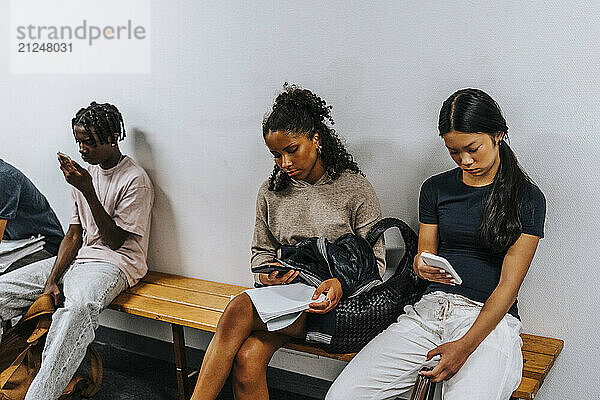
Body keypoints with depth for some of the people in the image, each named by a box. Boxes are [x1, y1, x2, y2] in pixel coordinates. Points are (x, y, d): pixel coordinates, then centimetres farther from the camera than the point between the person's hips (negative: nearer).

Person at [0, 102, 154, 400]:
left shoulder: (135, 180, -10)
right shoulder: (85, 172, 12)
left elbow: (115, 241, -13)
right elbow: (74, 234, 10)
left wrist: (88, 191, -21)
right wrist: (52, 279, -5)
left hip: (113, 263, -8)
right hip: (76, 258, 8)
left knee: (78, 307, -40)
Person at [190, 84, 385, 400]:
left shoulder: (355, 188, -1)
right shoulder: (271, 192, 11)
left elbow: (375, 260, 0)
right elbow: (262, 250, 18)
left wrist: (342, 282, -21)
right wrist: (266, 275, -7)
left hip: (328, 301, -4)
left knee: (239, 309, -29)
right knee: (246, 361, -28)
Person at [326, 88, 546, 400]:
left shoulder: (527, 198, -1)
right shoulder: (435, 188, 12)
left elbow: (508, 286, -6)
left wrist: (465, 346, -18)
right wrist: (422, 267, -10)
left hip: (490, 319, -3)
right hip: (430, 308, 4)